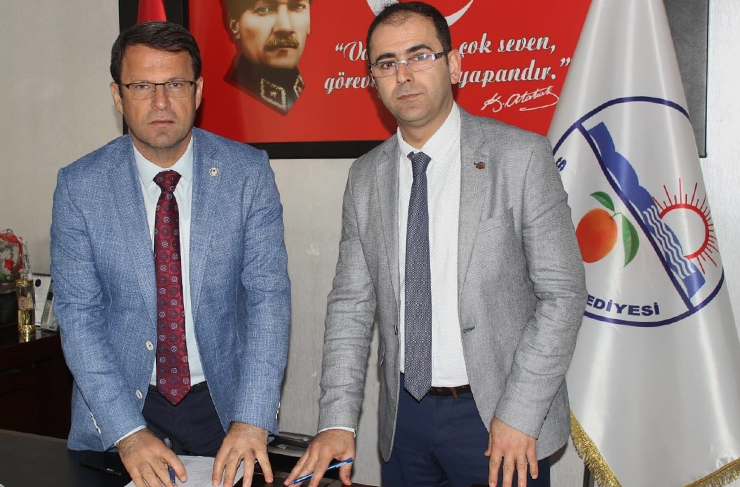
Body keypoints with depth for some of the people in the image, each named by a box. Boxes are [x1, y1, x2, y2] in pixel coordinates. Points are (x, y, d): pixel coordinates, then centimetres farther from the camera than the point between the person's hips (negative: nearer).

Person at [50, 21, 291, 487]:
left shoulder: (247, 171, -9)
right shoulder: (80, 186, -8)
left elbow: (269, 294, -13)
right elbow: (78, 316, -9)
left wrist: (251, 422, -23)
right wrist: (128, 431, -19)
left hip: (224, 402, 0)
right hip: (120, 407, 0)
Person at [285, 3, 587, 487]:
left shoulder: (521, 156, -9)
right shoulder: (366, 176, 3)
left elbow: (562, 292, -10)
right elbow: (352, 305, 3)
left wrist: (518, 415, -15)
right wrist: (338, 422, -5)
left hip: (498, 414, -3)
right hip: (405, 416, 4)